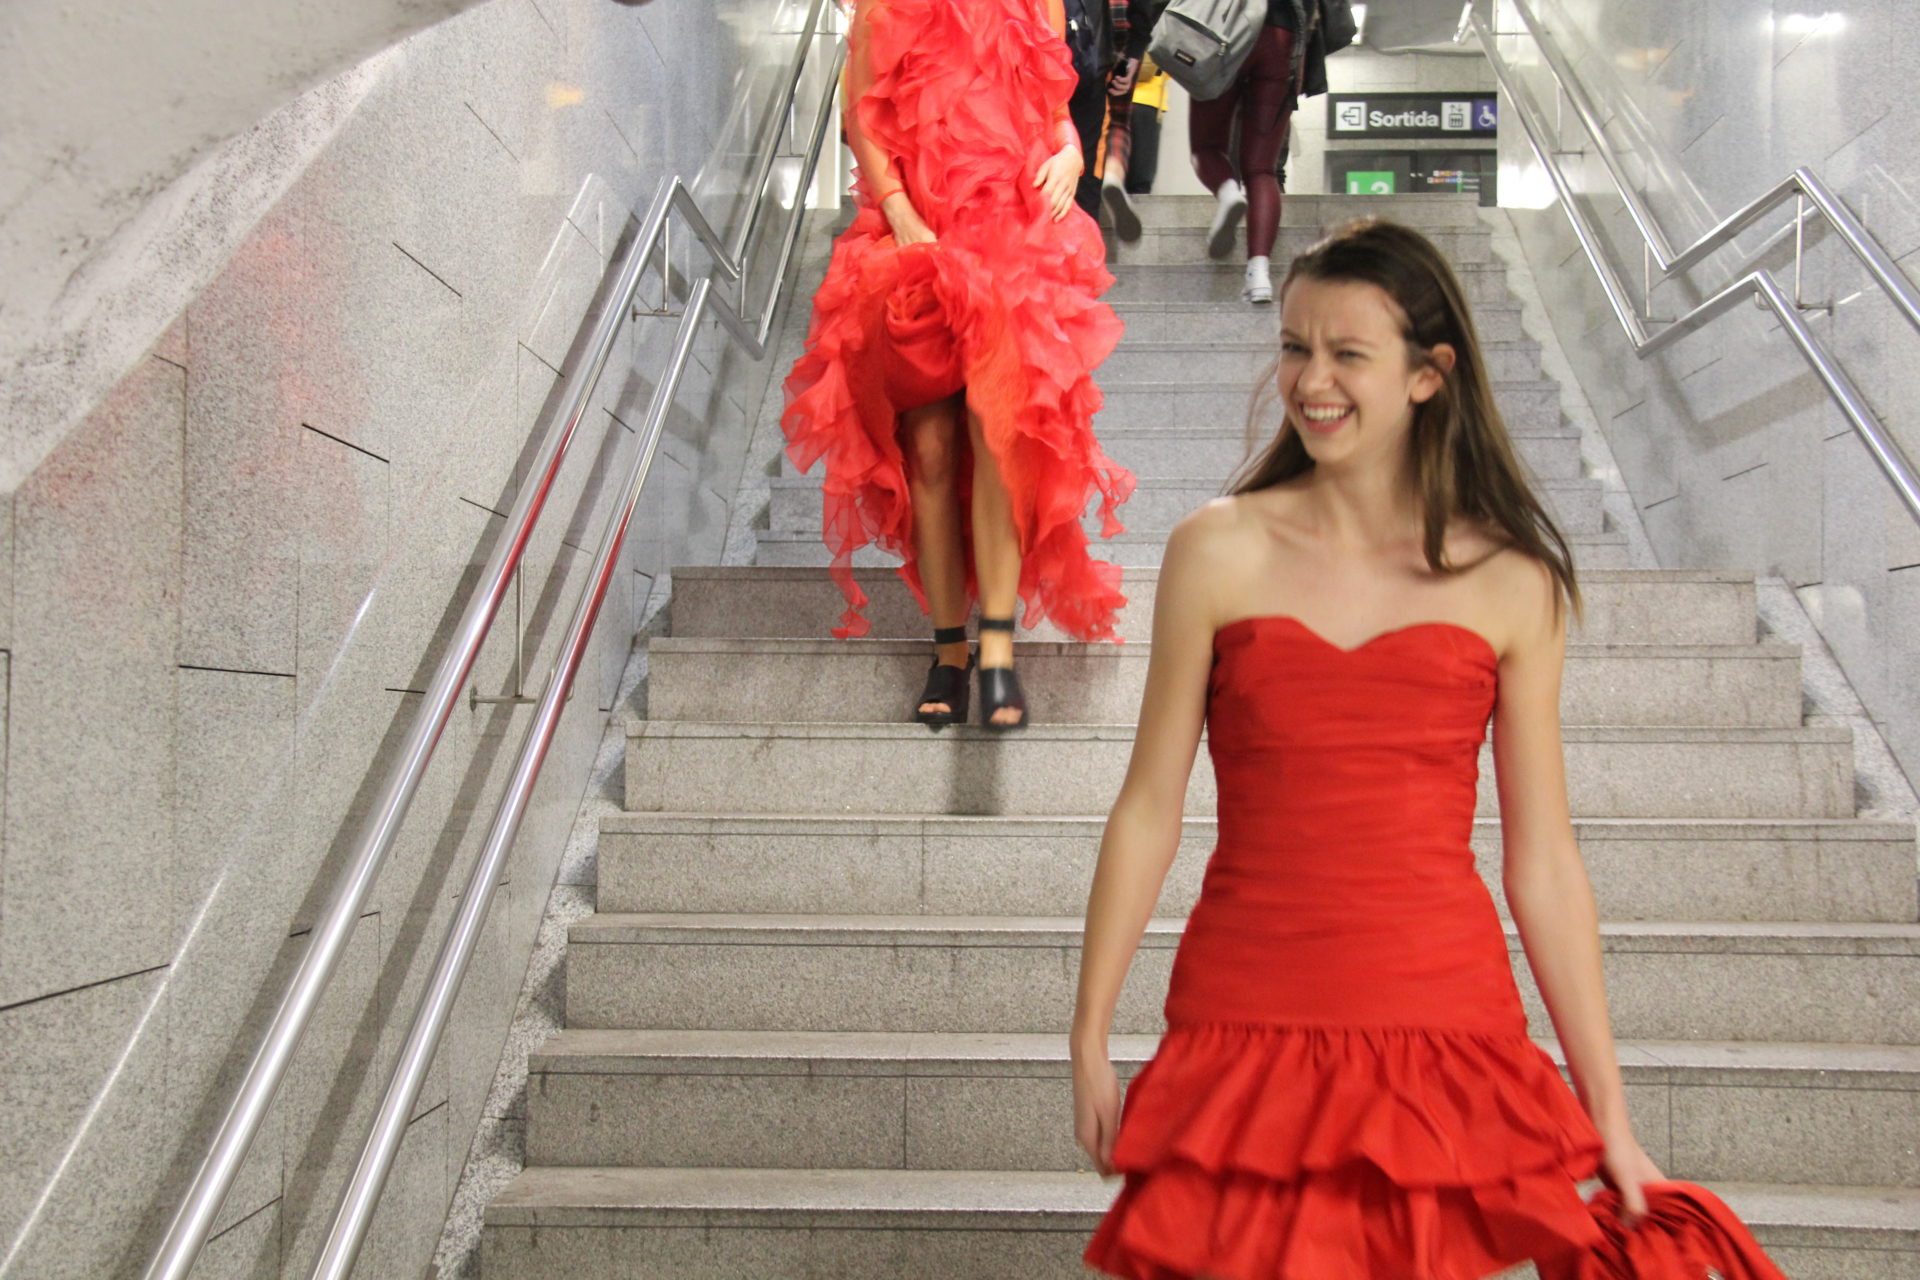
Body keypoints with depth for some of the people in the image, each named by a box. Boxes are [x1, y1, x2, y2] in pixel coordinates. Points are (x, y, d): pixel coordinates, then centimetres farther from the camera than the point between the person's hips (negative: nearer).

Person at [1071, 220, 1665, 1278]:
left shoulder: (1512, 583, 1)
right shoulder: (1218, 554, 0)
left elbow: (1543, 864, 4)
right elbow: (1149, 808, 3)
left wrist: (1609, 1119, 6)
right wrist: (1090, 1036, 4)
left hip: (1442, 1023, 1)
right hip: (1245, 1024, 0)